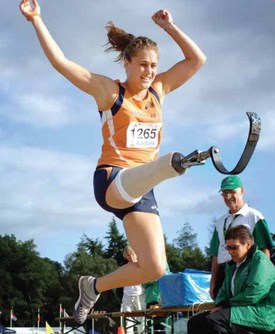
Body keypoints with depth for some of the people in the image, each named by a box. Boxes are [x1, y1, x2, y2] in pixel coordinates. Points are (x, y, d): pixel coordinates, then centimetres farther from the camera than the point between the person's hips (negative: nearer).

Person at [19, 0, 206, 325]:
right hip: (111, 181, -5)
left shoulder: (158, 90, 15)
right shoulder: (109, 90, 1)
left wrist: (169, 26, 11)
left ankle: (94, 286, 15)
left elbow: (197, 59, 17)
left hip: (141, 190, 6)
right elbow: (60, 61, -3)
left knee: (153, 268, -7)